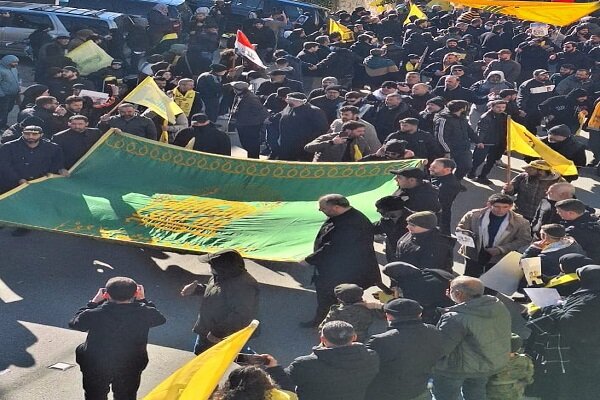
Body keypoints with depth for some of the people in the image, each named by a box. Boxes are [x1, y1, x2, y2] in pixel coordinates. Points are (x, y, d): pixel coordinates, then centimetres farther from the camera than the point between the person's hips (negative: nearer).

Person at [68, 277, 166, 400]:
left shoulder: (95, 315, -24)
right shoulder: (144, 313, -19)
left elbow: (74, 323, -3)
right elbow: (160, 319, 4)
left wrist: (93, 302, 3)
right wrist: (143, 300, 10)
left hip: (96, 368, -2)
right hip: (131, 369, 2)